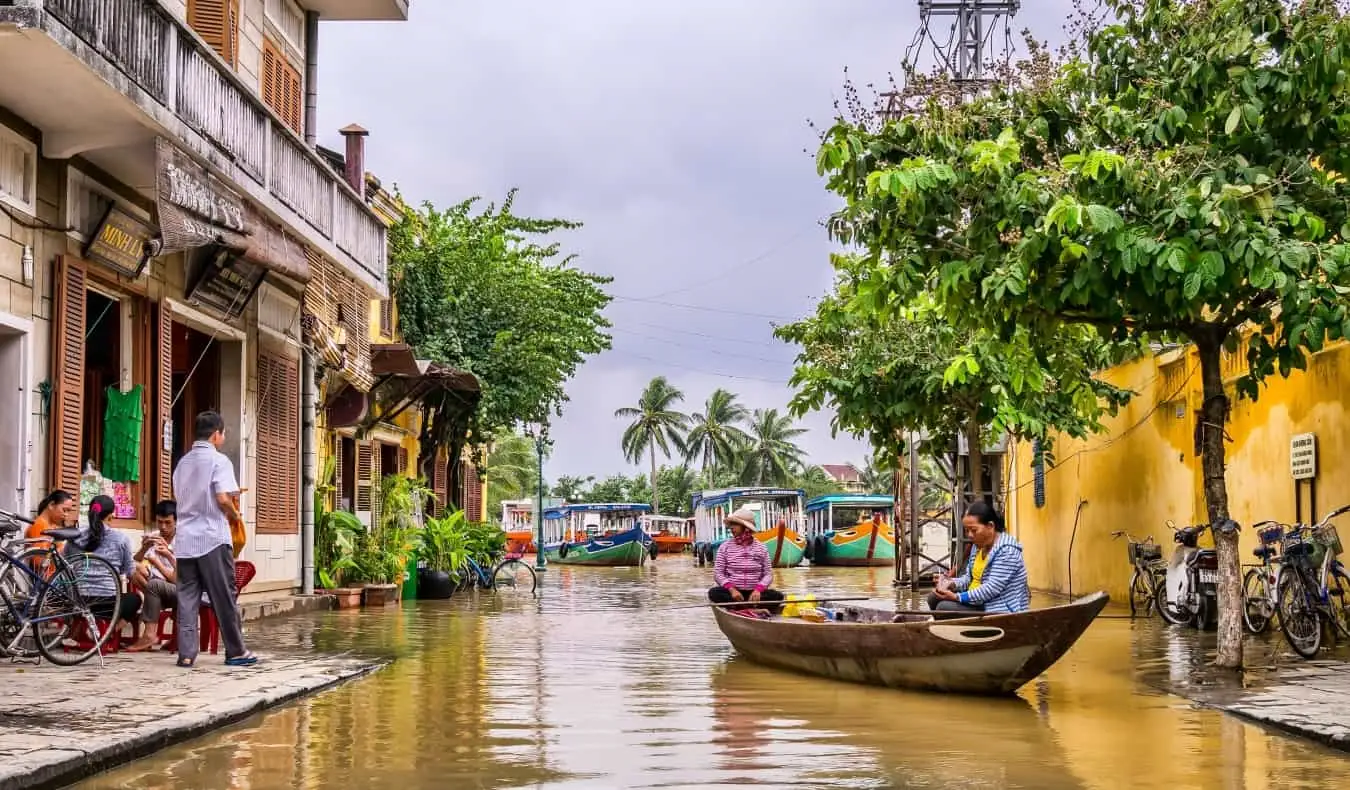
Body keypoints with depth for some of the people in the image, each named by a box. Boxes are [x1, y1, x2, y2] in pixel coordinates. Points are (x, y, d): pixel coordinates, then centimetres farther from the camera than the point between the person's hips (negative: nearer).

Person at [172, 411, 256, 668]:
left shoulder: (183, 463, 15)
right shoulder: (218, 460, -6)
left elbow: (179, 498, 16)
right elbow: (223, 498, -16)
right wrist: (234, 514, 4)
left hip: (185, 539, 6)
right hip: (212, 538, -6)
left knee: (187, 597, 3)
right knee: (223, 598, 2)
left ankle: (186, 654, -1)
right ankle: (235, 652, 8)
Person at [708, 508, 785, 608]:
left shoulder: (761, 548, 7)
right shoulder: (725, 547, 5)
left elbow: (768, 574, 3)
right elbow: (717, 573, -1)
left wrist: (758, 589, -18)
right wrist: (731, 589, -19)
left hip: (754, 592, 1)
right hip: (732, 591, 0)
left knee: (777, 596, -27)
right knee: (714, 593, -31)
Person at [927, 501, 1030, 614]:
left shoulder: (1006, 550, -20)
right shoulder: (979, 545, 9)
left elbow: (992, 589, -26)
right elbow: (970, 577, 12)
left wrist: (957, 597, -28)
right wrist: (952, 584, -10)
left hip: (1000, 611, -10)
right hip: (980, 602, 10)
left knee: (944, 608, -19)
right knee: (934, 598, 6)